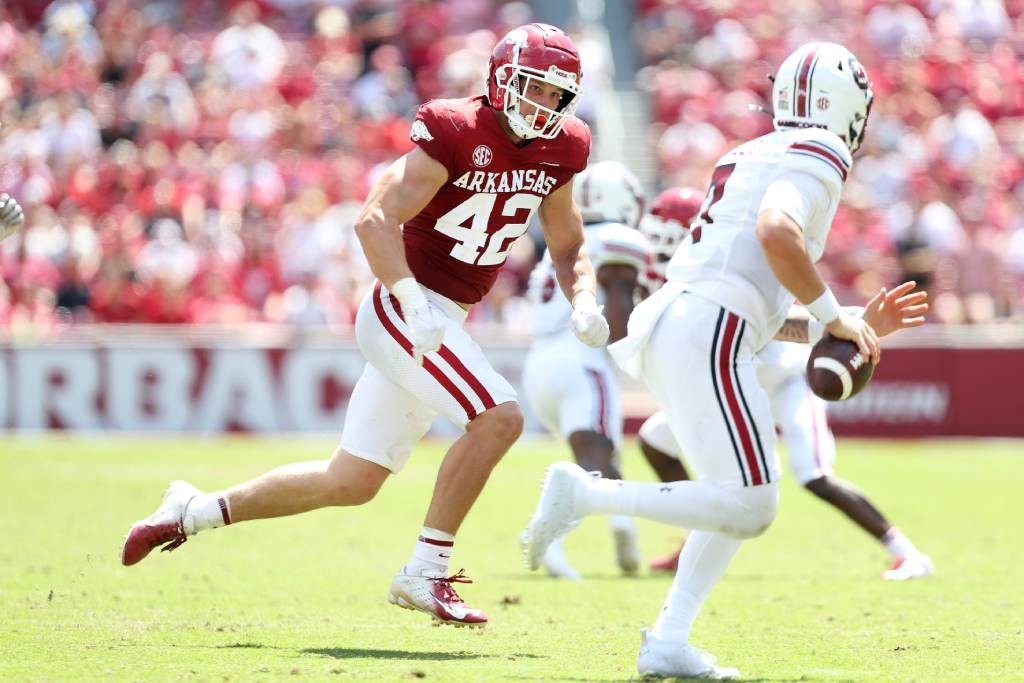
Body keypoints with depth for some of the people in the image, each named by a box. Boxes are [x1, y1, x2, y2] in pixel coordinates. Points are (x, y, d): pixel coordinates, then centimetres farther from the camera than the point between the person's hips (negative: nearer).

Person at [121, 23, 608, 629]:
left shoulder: (558, 153, 7)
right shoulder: (457, 134, -16)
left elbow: (570, 250, 18)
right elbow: (375, 220, -21)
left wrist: (584, 303, -3)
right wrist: (413, 302, -33)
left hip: (439, 323, 8)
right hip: (405, 309, -8)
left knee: (351, 482, 12)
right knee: (499, 417, -24)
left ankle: (196, 511, 27)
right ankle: (425, 574, -16)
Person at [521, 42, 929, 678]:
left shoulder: (750, 159, 27)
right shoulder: (818, 156, -1)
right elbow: (776, 233, -22)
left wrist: (854, 326, 25)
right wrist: (833, 315, -10)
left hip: (669, 331, 10)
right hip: (707, 334, -10)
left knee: (747, 500, 15)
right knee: (749, 505, -9)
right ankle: (586, 493, -12)